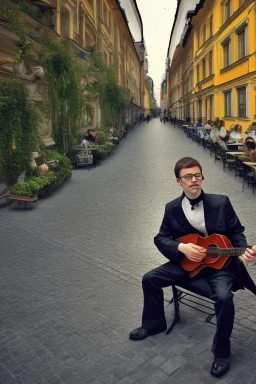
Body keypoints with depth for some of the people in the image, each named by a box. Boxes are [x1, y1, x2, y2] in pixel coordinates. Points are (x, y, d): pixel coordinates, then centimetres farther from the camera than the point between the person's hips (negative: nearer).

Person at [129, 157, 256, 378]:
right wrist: (182, 247, -17)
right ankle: (154, 324, 24)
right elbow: (160, 238, 1)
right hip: (187, 262, 3)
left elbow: (237, 232, -2)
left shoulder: (221, 202, -10)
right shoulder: (172, 208, -4)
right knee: (150, 279, -4)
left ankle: (222, 352, 0)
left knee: (224, 298, -29)